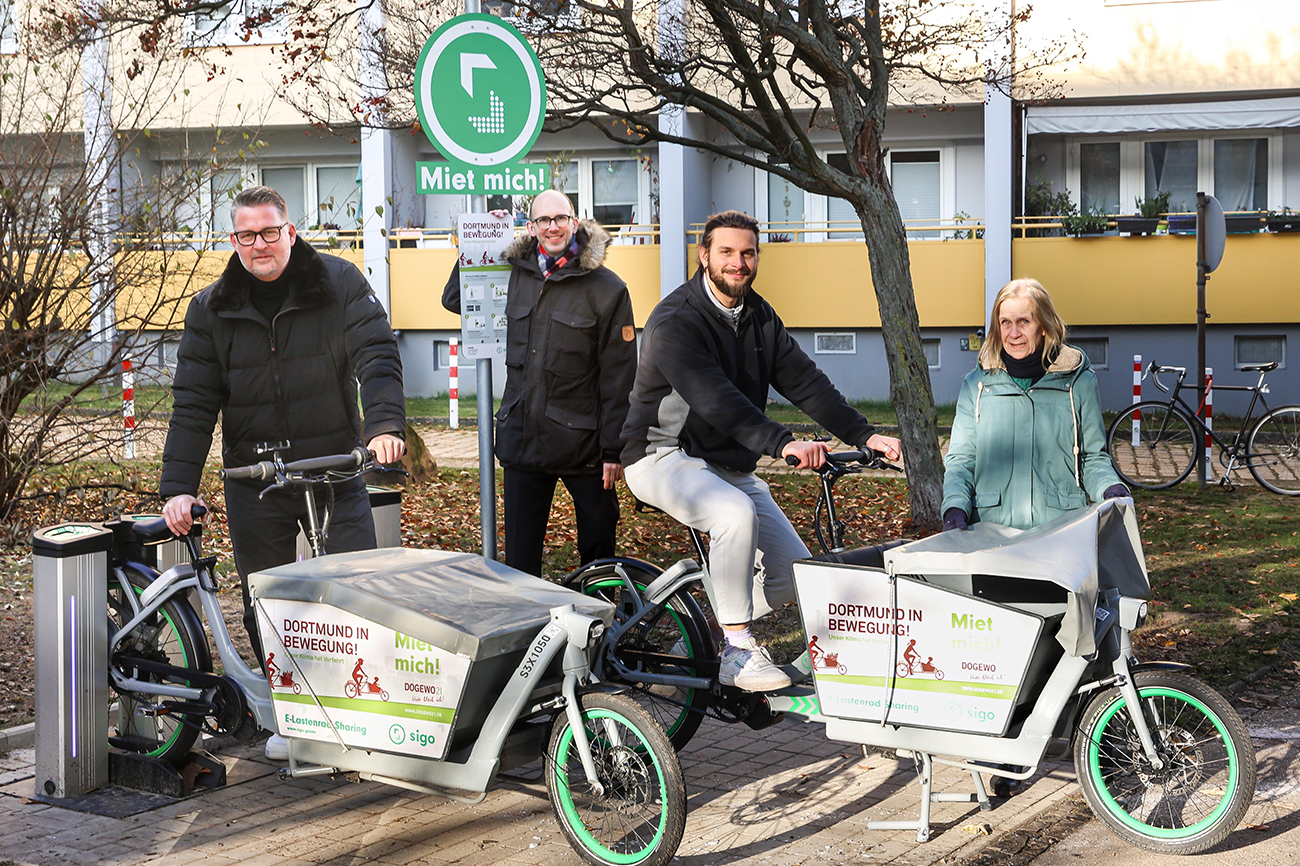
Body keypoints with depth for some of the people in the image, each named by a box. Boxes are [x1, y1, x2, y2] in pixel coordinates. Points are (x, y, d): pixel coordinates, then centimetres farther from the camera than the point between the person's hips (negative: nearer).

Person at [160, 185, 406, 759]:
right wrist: (178, 487, -11)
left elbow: (377, 357, -12)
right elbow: (193, 403, 0)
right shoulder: (212, 309, 3)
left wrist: (385, 424, -31)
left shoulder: (340, 285, -3)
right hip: (254, 482, 2)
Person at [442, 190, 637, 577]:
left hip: (582, 440, -4)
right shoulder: (515, 275, 8)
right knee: (520, 552, 8)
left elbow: (618, 375, -6)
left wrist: (614, 448, -10)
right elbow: (454, 300, 24)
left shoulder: (606, 288, -4)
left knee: (599, 545, 5)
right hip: (522, 439, 4)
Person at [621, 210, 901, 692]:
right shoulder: (675, 322, -19)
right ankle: (737, 652, -27)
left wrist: (865, 435, -12)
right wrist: (782, 444, -46)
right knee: (737, 514, -37)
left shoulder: (759, 317, 6)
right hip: (665, 457, -8)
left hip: (731, 465, 8)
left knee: (794, 574, -2)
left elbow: (804, 381, 1)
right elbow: (715, 399, -33)